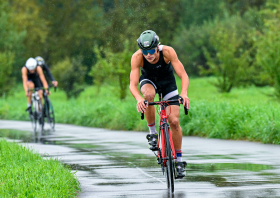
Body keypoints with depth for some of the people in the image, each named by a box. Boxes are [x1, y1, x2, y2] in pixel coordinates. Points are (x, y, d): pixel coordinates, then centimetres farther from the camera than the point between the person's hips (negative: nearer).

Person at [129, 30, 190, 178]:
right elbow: (132, 84, -35)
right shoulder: (137, 57, -32)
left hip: (167, 81, 0)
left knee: (174, 121, -10)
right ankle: (152, 132, -16)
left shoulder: (167, 51, -33)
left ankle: (179, 159, 6)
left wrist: (184, 93, -53)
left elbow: (183, 75, -35)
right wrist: (138, 98, -56)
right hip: (148, 80, 0)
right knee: (148, 95, -37)